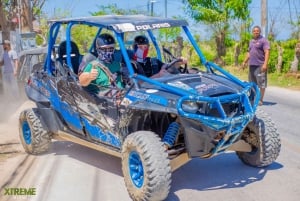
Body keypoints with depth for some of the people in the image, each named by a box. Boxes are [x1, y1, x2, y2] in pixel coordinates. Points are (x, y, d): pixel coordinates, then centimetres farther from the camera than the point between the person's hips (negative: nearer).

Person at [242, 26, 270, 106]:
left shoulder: (263, 40, -6)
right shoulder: (251, 41, 18)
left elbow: (267, 52, -14)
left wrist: (265, 64, -22)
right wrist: (245, 61, 21)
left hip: (260, 65, -8)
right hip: (251, 65, 8)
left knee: (261, 83, -6)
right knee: (252, 83, 12)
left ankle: (261, 100, -2)